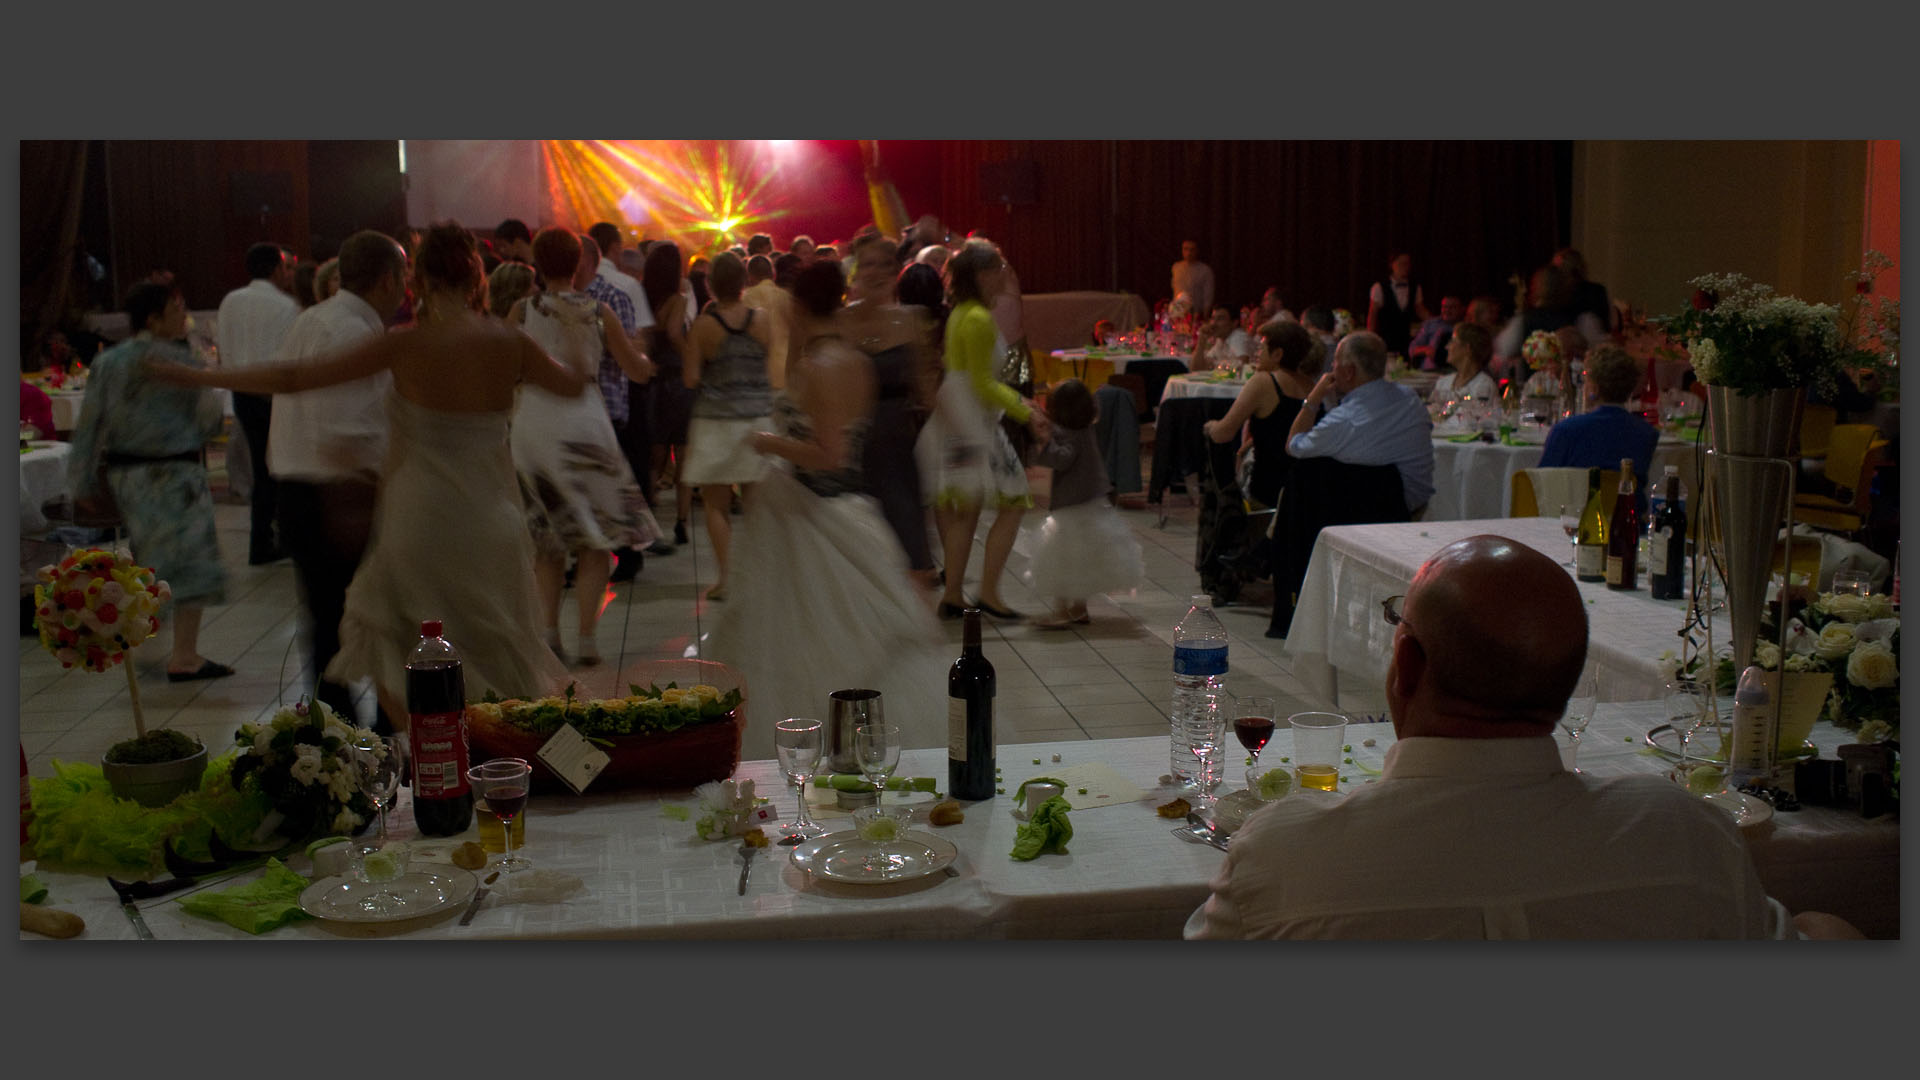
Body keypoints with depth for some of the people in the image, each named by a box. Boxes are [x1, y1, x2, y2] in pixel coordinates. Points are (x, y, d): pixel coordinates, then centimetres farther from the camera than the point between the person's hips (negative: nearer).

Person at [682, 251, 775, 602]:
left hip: (715, 418, -2)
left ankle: (726, 576, 0)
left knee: (715, 504, 6)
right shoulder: (761, 319, -3)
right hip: (759, 415, 2)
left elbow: (691, 379, -7)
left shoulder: (704, 325, -9)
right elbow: (772, 364, 5)